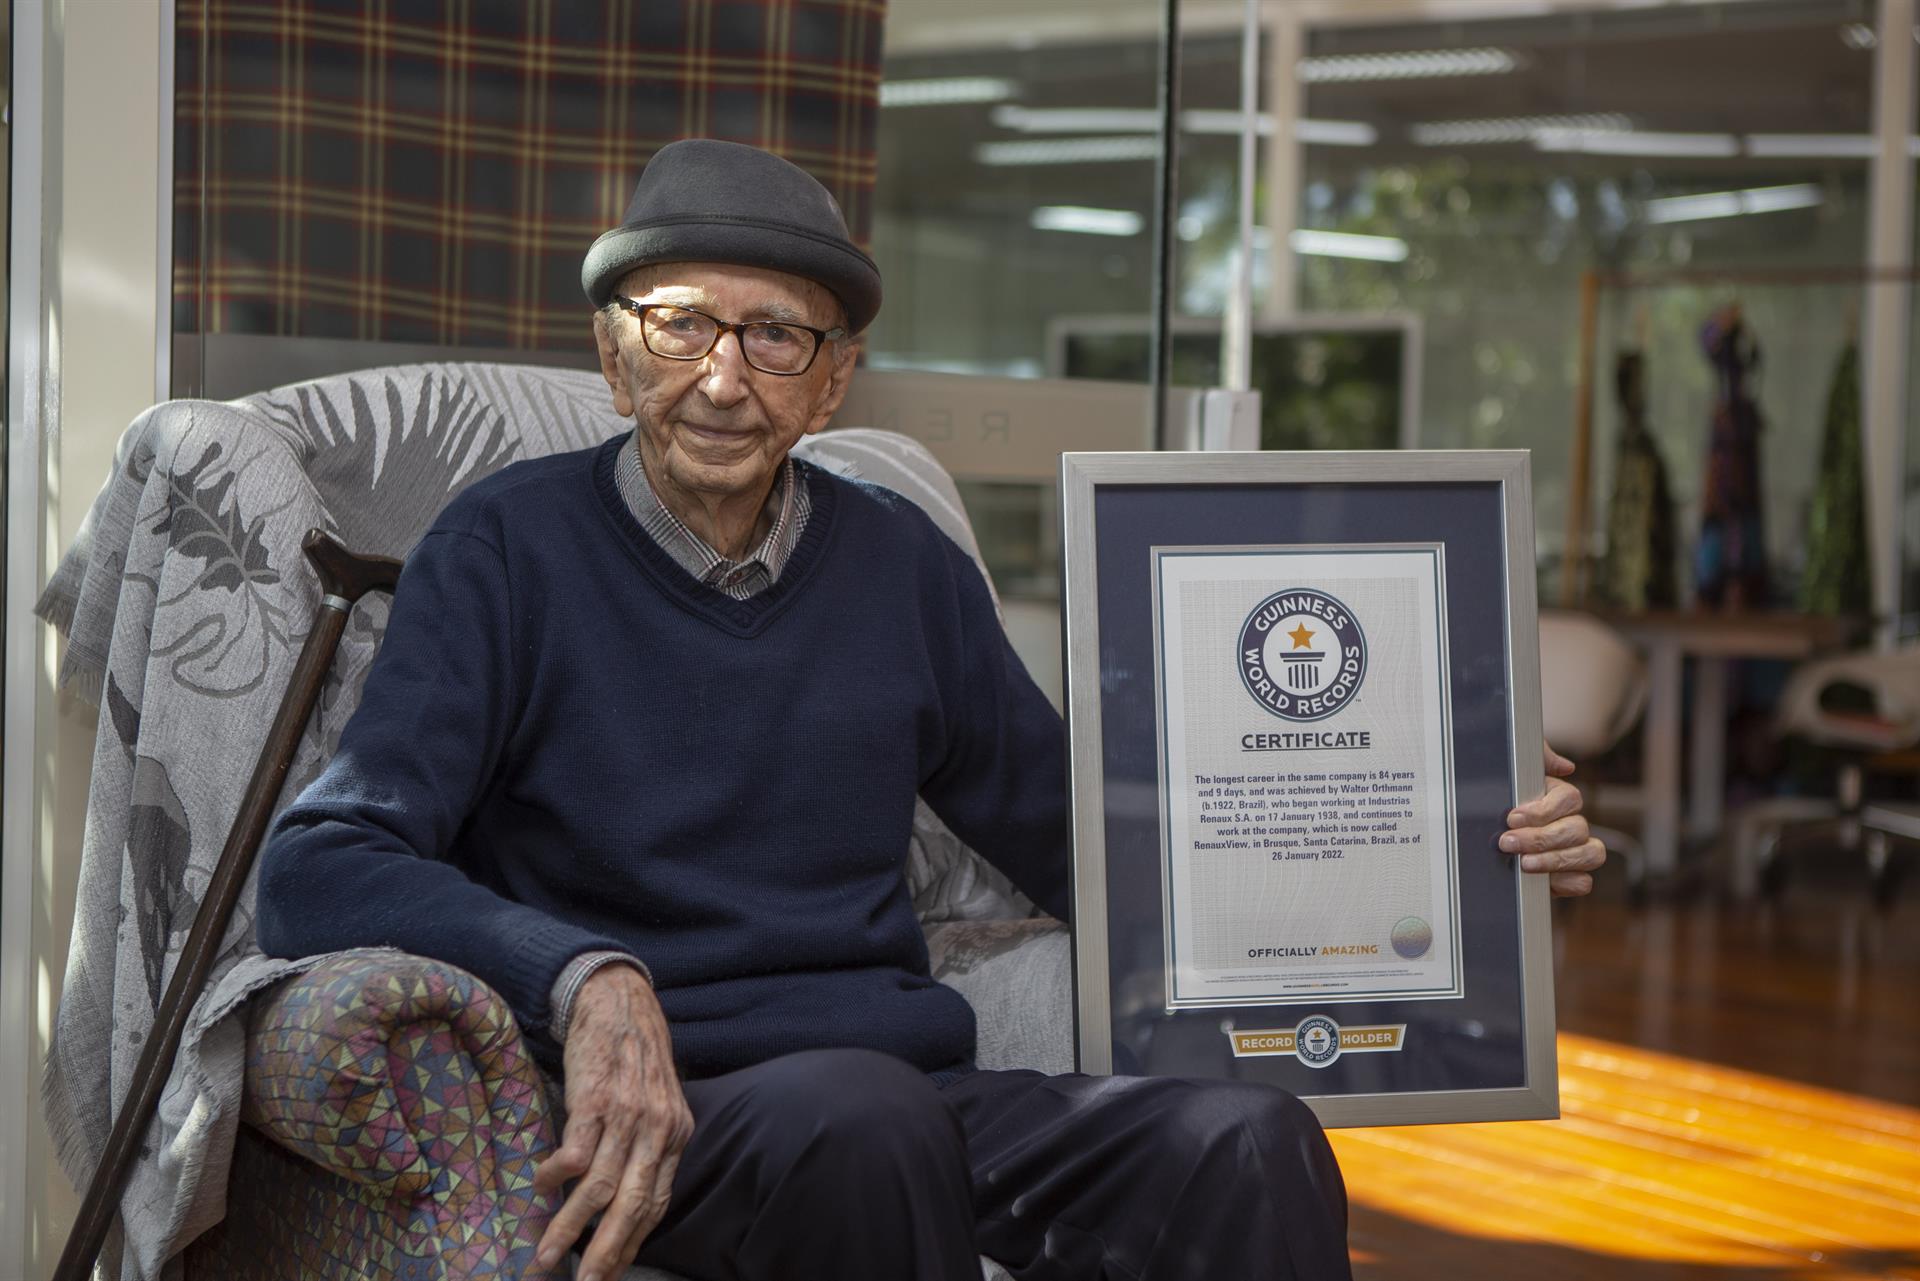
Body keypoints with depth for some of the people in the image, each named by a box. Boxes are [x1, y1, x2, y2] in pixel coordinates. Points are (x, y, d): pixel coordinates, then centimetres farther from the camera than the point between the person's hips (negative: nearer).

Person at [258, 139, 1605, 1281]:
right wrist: (585, 978, -28)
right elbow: (321, 869, -9)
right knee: (860, 1113, -38)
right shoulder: (513, 547, 2)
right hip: (656, 1118, -3)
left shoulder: (902, 565, 15)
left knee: (1252, 1142, -25)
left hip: (917, 1087, 4)